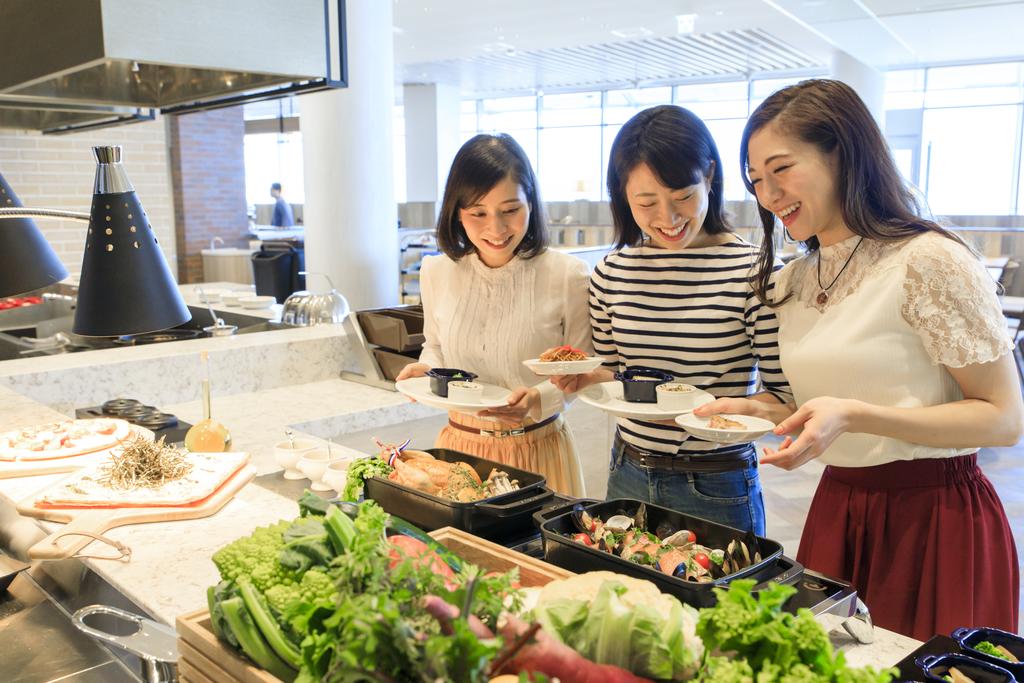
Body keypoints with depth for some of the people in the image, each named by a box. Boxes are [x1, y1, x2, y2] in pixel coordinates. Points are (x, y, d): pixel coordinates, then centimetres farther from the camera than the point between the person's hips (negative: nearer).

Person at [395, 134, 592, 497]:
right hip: (458, 447, 3)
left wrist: (540, 398, -24)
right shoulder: (436, 273, -2)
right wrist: (426, 369, -5)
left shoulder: (567, 275, -13)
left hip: (538, 452, -3)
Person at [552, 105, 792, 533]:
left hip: (716, 488, -4)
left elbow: (784, 398, -12)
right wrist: (588, 376, -10)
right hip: (628, 477, 5)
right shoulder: (611, 274, -1)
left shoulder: (752, 272, -15)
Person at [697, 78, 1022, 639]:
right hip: (834, 513, 6)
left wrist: (852, 415, -26)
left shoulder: (928, 262, -14)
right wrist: (753, 412, -2)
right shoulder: (791, 283, 8)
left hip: (935, 517, -6)